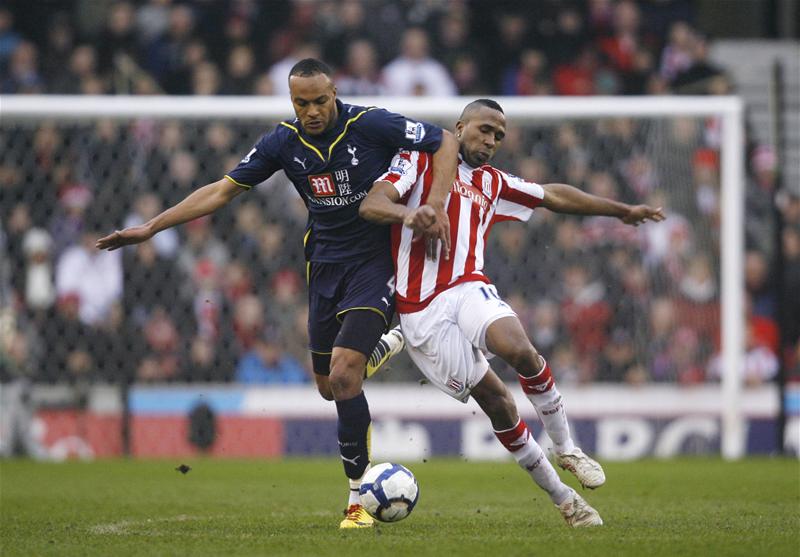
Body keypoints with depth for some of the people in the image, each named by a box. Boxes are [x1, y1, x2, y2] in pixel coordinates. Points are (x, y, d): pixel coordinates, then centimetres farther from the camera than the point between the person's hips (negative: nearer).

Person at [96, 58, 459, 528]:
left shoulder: (371, 124, -16)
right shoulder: (284, 142, -4)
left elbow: (446, 142, -7)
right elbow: (223, 191, 3)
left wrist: (436, 205, -19)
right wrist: (149, 228, 0)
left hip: (375, 264, -5)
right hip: (325, 265, 5)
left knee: (344, 376, -18)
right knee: (328, 385, 11)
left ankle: (358, 500, -6)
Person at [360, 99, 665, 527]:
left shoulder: (491, 183, 25)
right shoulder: (420, 160, 7)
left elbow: (555, 196, 37)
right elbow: (371, 205, -7)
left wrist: (622, 211, 42)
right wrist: (407, 213, -30)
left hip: (468, 289, 3)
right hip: (420, 310, -3)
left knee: (518, 349, -30)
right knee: (493, 398, -6)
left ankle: (566, 450, -13)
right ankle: (561, 497, 3)